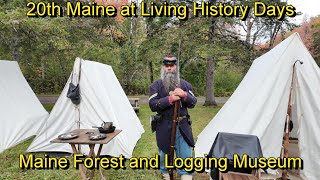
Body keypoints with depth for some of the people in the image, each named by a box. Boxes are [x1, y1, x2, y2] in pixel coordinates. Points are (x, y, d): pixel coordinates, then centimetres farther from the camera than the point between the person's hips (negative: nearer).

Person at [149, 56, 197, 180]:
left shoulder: (185, 84, 6)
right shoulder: (156, 85, -2)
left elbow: (192, 103, 1)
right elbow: (152, 105, -13)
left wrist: (184, 95, -20)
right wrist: (170, 99, -23)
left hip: (182, 125, 1)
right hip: (164, 126, -1)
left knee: (185, 154, 6)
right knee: (164, 153, 16)